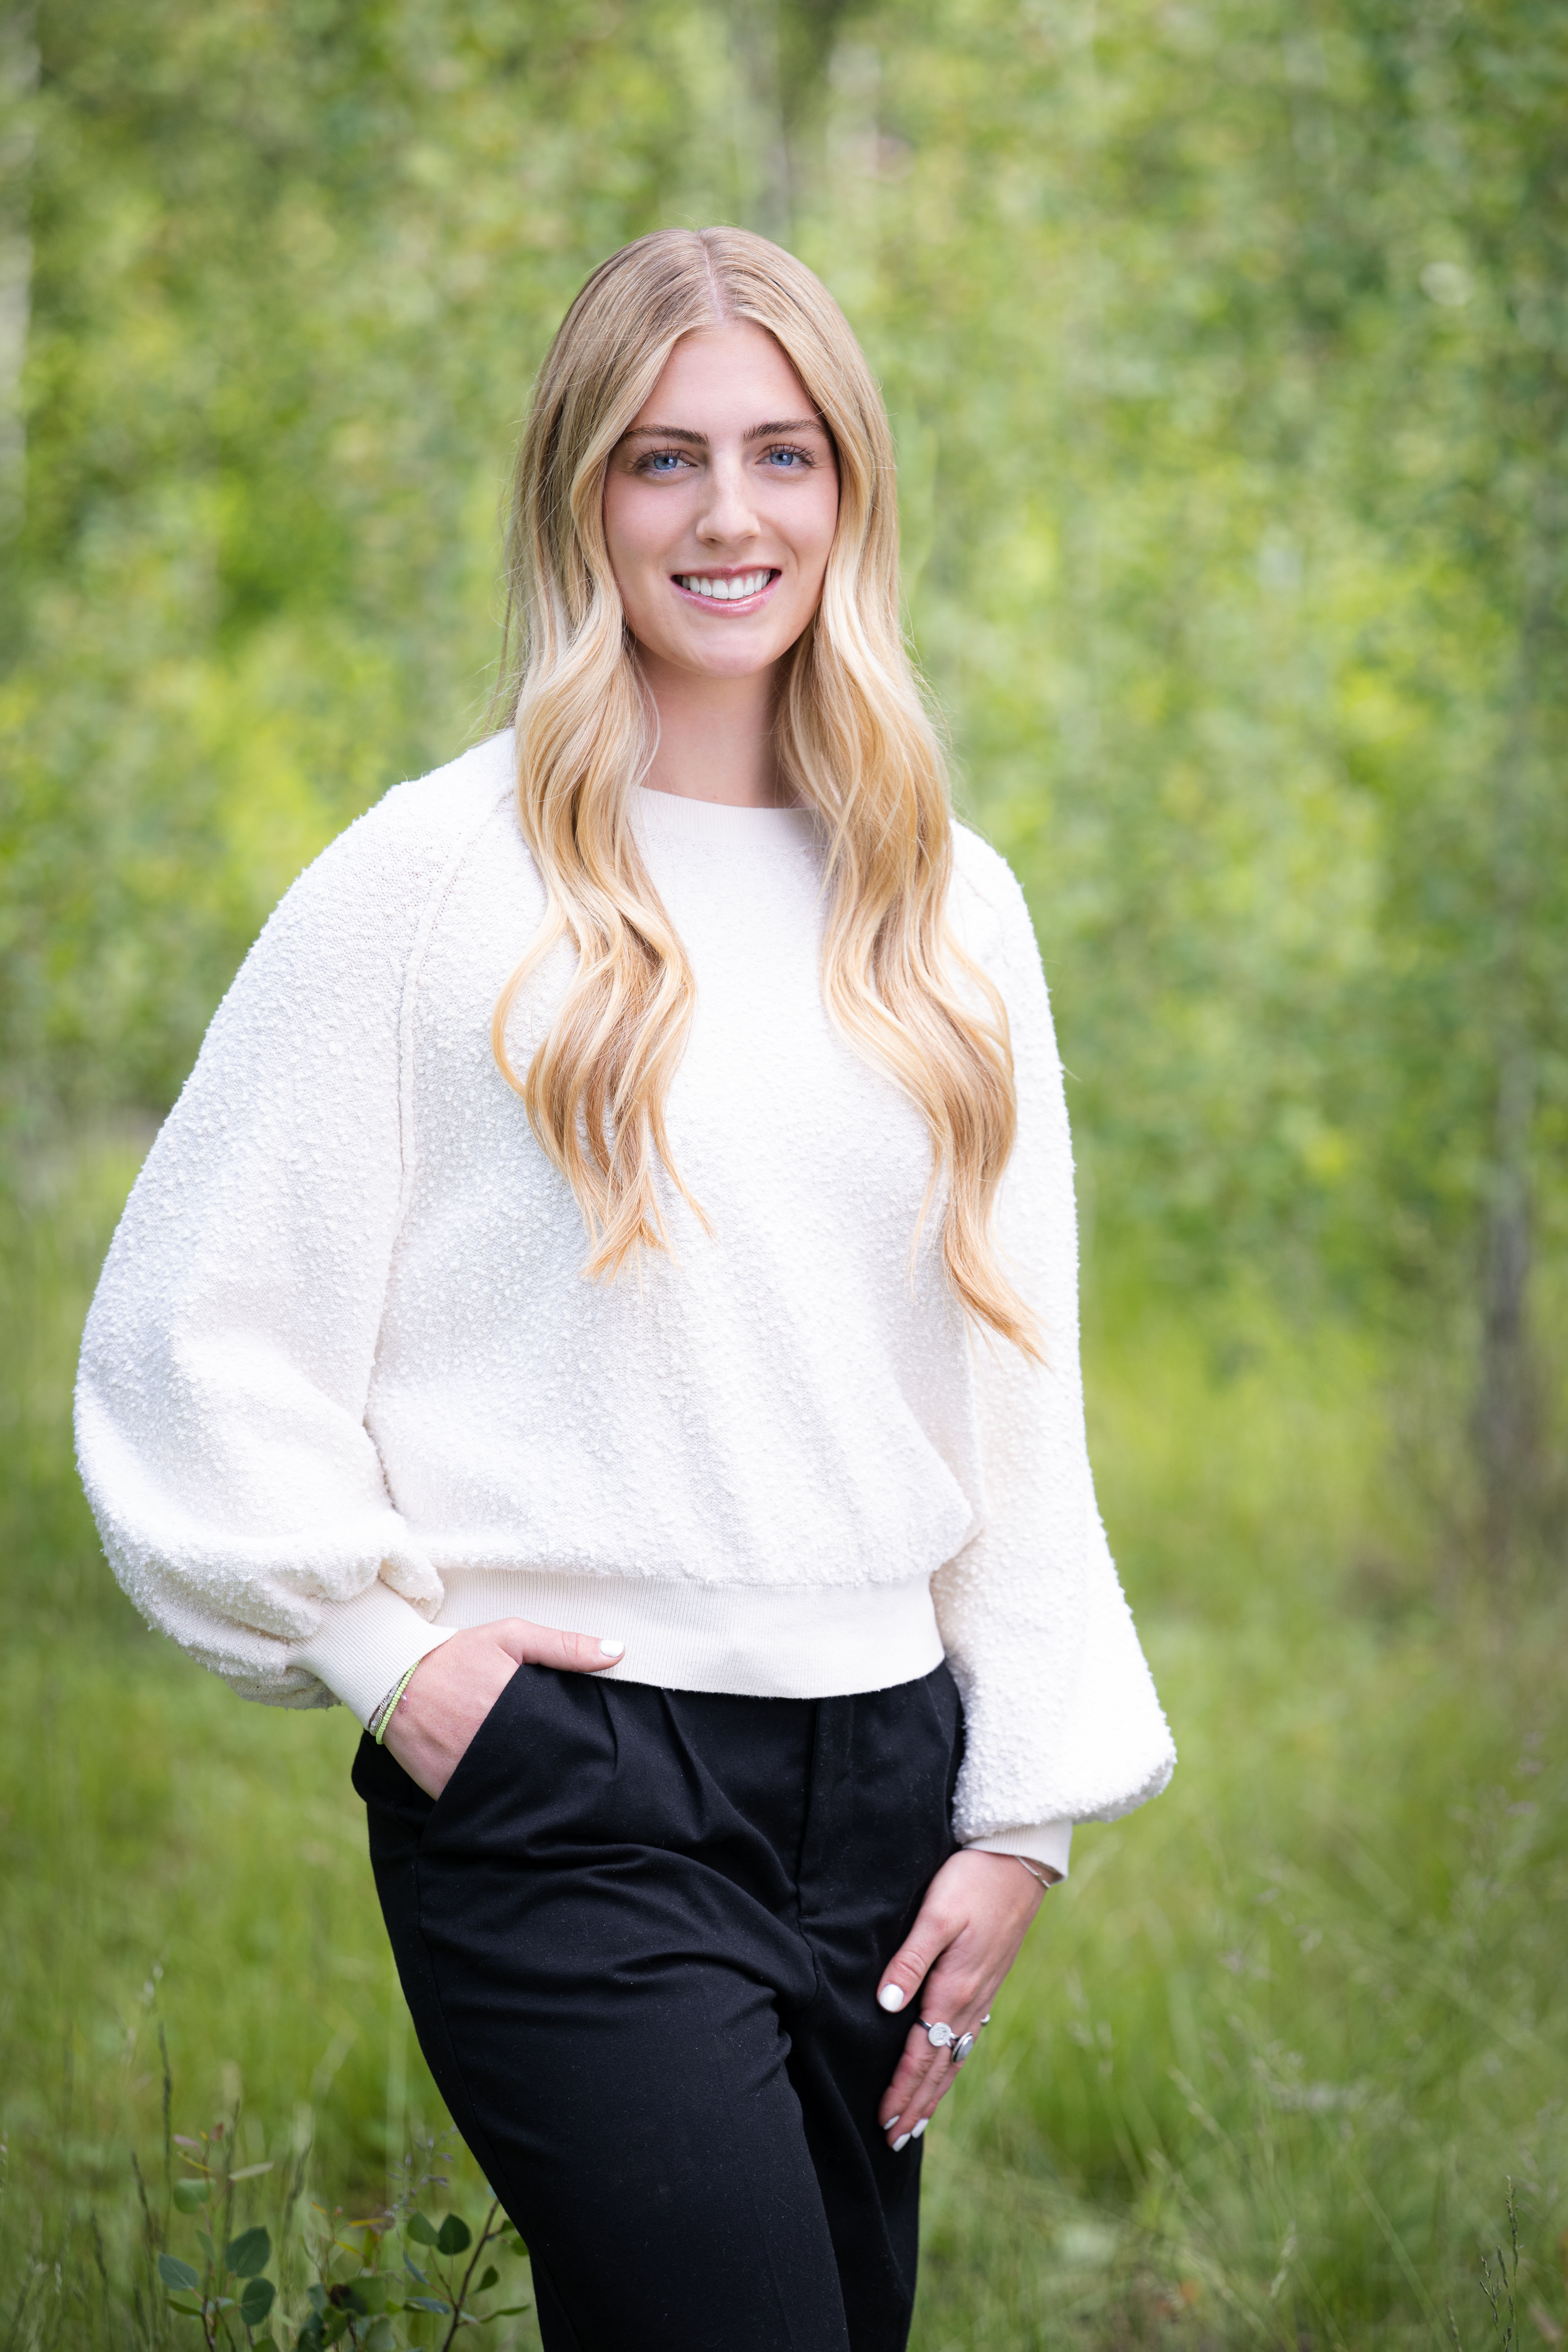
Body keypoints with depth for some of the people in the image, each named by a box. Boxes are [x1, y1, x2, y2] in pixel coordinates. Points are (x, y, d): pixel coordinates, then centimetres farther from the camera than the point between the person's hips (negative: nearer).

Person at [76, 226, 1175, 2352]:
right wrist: (382, 1648, -6)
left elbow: (1016, 1394, 12)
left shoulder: (946, 909, 11)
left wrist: (1023, 1814, 8)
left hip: (876, 1785, 5)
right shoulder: (440, 877, -4)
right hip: (569, 1797, -5)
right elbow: (195, 1336, -2)